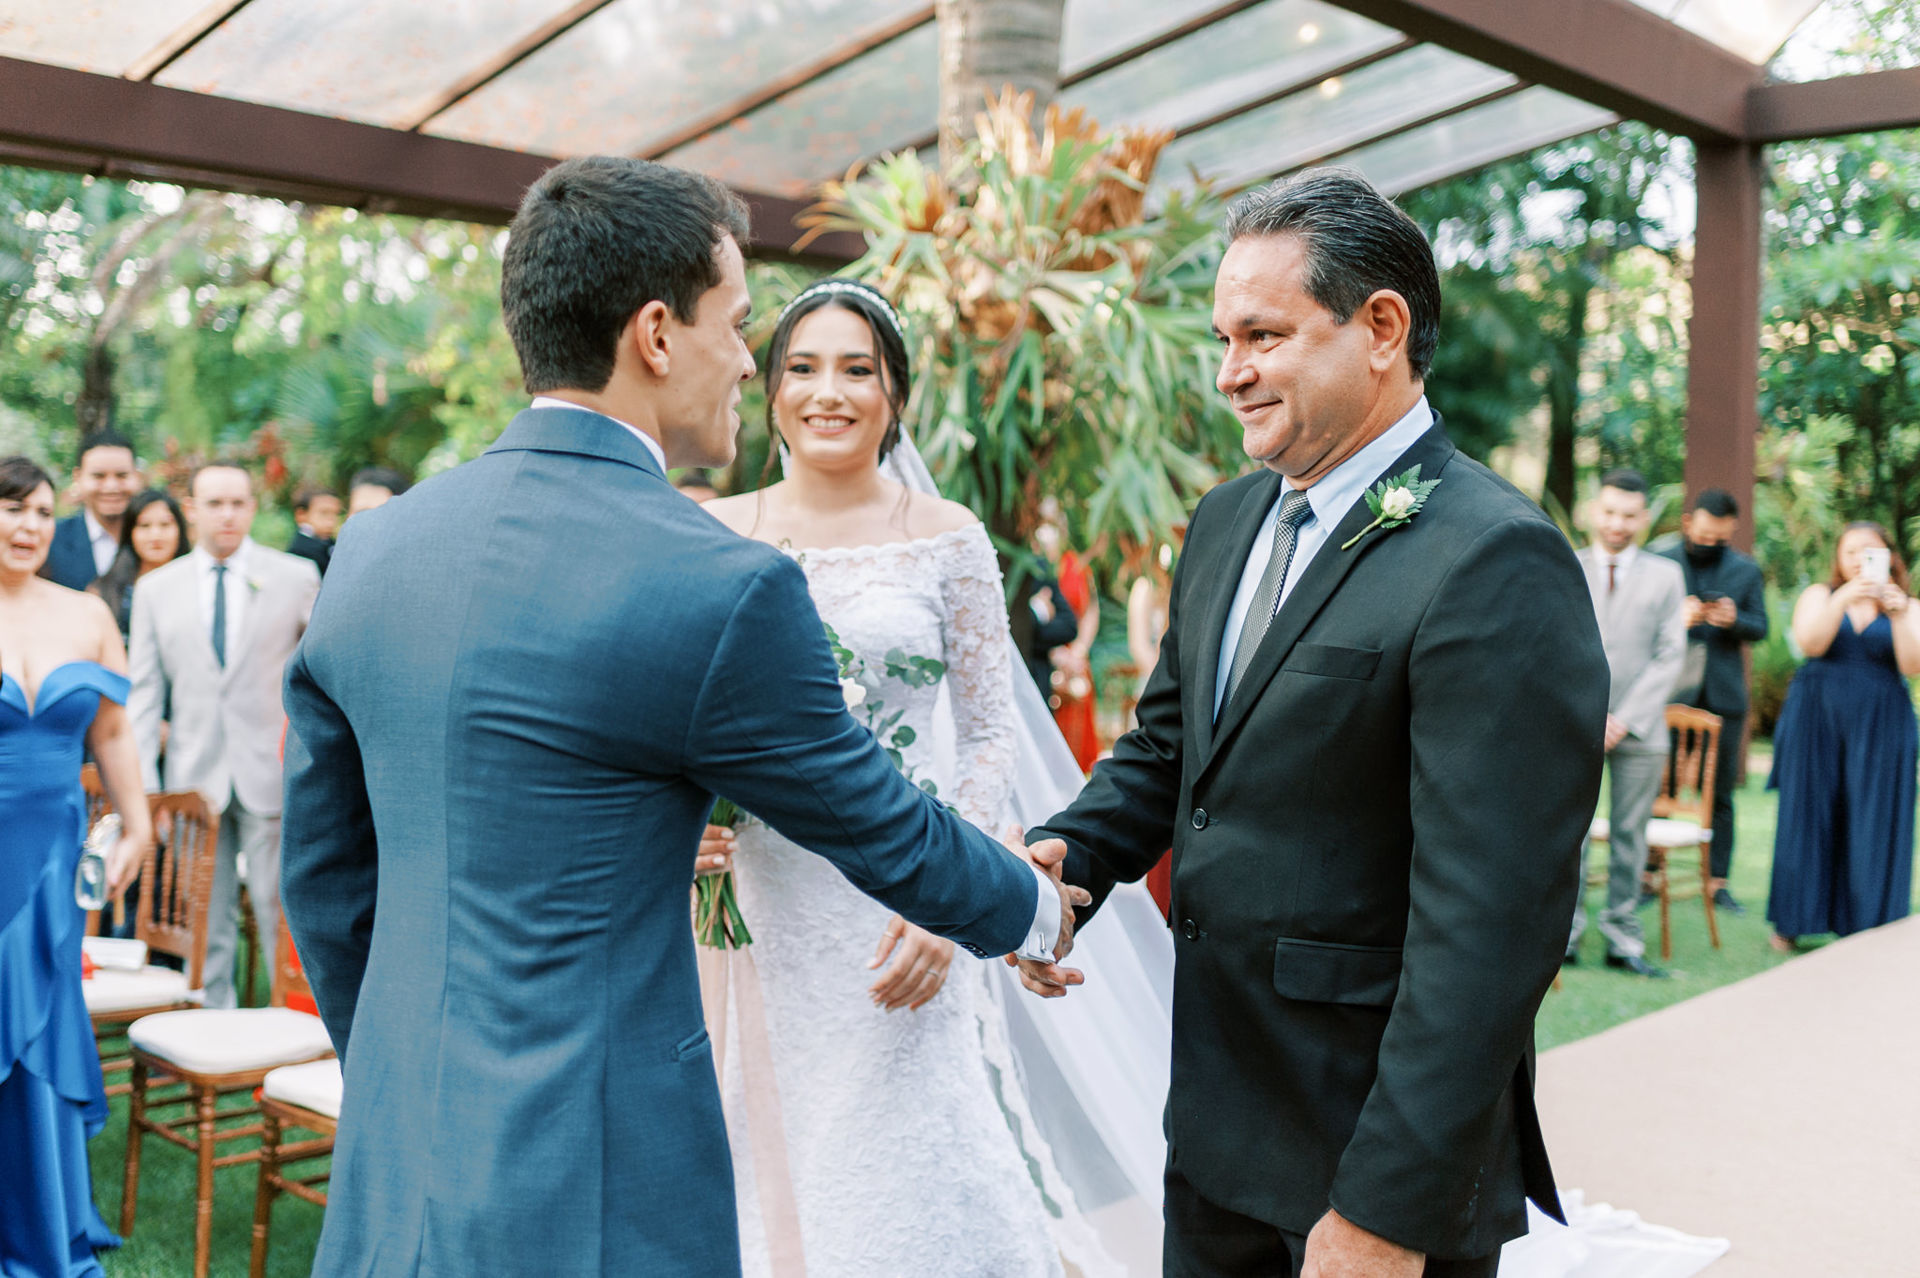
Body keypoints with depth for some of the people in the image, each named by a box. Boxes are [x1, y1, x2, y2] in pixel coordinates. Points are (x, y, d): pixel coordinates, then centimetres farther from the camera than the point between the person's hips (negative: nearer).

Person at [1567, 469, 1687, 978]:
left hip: (1639, 727, 0)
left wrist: (1625, 719, -7)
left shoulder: (1666, 575, 9)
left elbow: (1670, 656, 3)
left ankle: (1622, 936, 10)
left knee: (1630, 834, 3)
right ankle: (1567, 931, 6)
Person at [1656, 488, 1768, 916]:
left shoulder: (1747, 571, 9)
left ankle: (1717, 881, 12)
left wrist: (1734, 620, -16)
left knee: (1721, 793, 5)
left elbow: (1760, 627, 6)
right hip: (1670, 693, -2)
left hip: (1724, 696, 2)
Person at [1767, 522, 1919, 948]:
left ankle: (1867, 928, 4)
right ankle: (1791, 922, 9)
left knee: (1871, 824, -2)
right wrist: (1844, 599, -23)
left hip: (1879, 728, 0)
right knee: (1809, 816, 1)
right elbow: (1811, 643, -11)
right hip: (1817, 721, 0)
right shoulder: (1819, 595, 8)